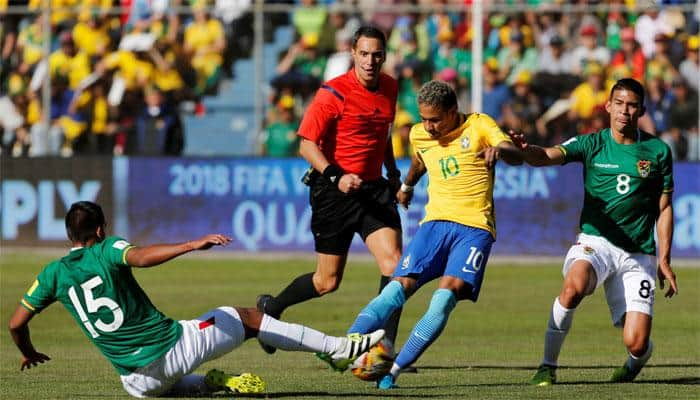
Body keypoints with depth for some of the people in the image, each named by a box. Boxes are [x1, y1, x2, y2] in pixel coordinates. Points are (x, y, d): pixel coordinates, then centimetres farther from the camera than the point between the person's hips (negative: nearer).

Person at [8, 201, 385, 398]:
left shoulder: (53, 274, 5)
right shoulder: (106, 250, -6)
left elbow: (16, 323, 7)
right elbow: (142, 257, -29)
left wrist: (29, 353, 27)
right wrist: (191, 245, -37)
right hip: (173, 346, -4)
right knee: (245, 317, 14)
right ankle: (341, 347, 15)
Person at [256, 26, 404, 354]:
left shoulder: (389, 87, 7)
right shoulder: (334, 93, -14)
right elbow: (307, 144, -14)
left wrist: (392, 171, 18)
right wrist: (335, 176, -26)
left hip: (374, 189, 5)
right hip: (334, 191, -5)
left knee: (393, 263, -14)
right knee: (328, 281, 4)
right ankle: (270, 308, 31)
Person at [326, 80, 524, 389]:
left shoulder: (479, 126, -3)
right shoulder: (420, 135, 11)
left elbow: (516, 156, -17)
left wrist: (499, 150, -40)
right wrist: (407, 186, 53)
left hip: (474, 227, -4)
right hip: (436, 222, 4)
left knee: (446, 296, -22)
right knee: (399, 287, -15)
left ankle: (394, 371, -21)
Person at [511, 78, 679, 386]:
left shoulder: (658, 151, 3)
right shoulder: (591, 144, 0)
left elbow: (664, 209, 10)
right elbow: (548, 156, -17)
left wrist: (664, 260, 4)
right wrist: (525, 150, -41)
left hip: (638, 254, 1)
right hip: (595, 242, -1)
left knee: (636, 343, -10)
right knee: (573, 288, -36)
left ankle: (636, 361, 30)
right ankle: (548, 366, -18)